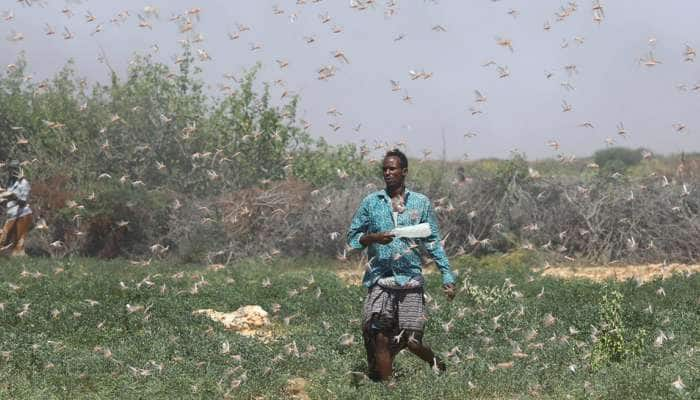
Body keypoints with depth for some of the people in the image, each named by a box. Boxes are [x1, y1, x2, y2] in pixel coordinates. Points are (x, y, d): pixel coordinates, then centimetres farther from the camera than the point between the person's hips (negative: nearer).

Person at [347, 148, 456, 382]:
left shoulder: (421, 203, 8)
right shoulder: (371, 203, 8)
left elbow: (433, 242, 10)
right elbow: (352, 238, 10)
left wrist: (447, 275, 4)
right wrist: (373, 238, -10)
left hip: (411, 281, -1)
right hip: (380, 281, 1)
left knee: (411, 340, -3)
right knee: (380, 338, -7)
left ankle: (435, 362, 28)